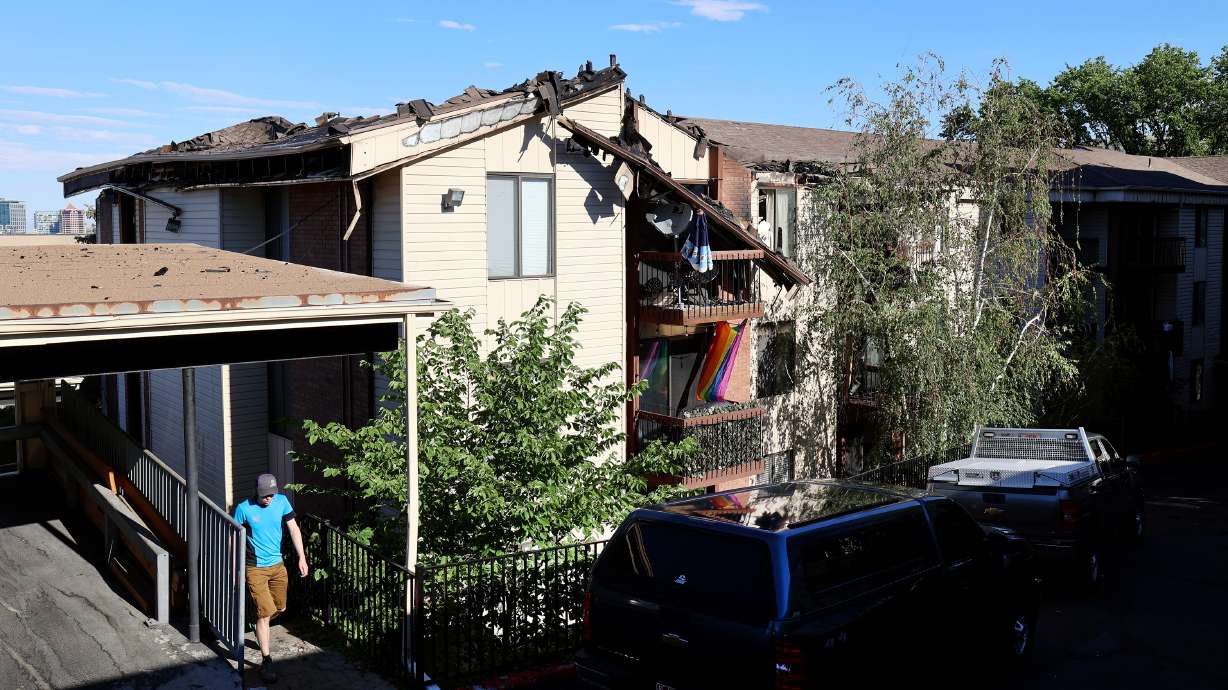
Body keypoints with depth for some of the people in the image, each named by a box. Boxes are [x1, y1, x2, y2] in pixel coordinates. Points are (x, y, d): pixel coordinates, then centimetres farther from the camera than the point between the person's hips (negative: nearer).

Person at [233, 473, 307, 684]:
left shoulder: (281, 501, -5)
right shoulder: (244, 508, -15)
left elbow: (293, 529, 1)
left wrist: (302, 558, -3)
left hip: (277, 565, 5)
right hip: (255, 569, -5)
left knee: (279, 608, 17)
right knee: (265, 612, -9)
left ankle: (260, 627, 48)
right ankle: (266, 661, -1)